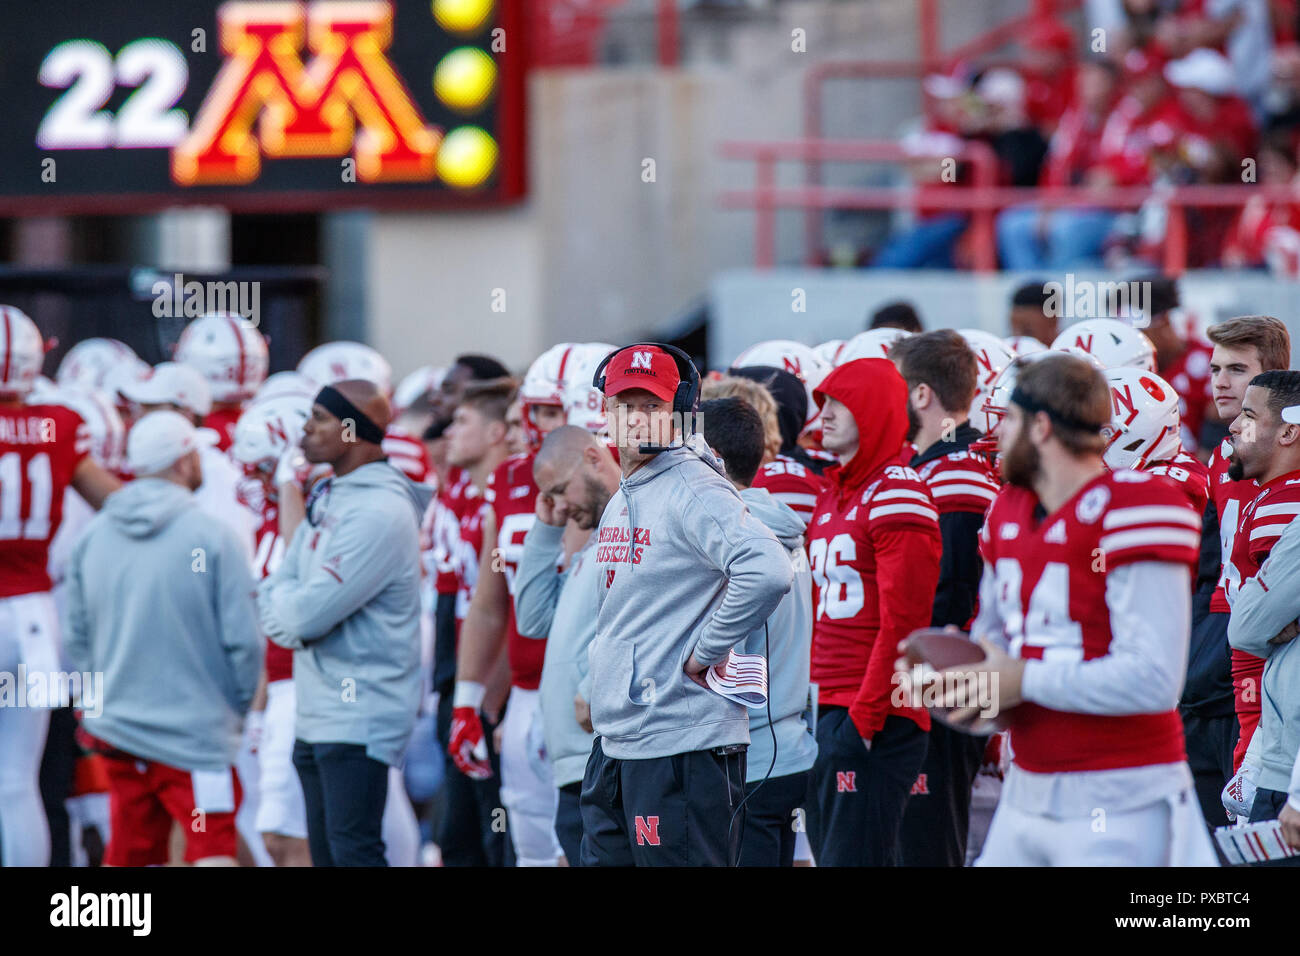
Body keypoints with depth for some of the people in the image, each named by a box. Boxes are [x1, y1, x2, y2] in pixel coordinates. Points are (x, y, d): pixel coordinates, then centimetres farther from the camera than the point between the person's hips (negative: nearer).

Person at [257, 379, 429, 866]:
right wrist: (291, 604, -10)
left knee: (354, 851, -14)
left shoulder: (381, 513, -17)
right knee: (326, 854, 12)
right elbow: (273, 597, 12)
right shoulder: (327, 500, 14)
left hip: (360, 719, -10)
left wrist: (284, 601, 0)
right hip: (315, 716, 10)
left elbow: (308, 613, -21)